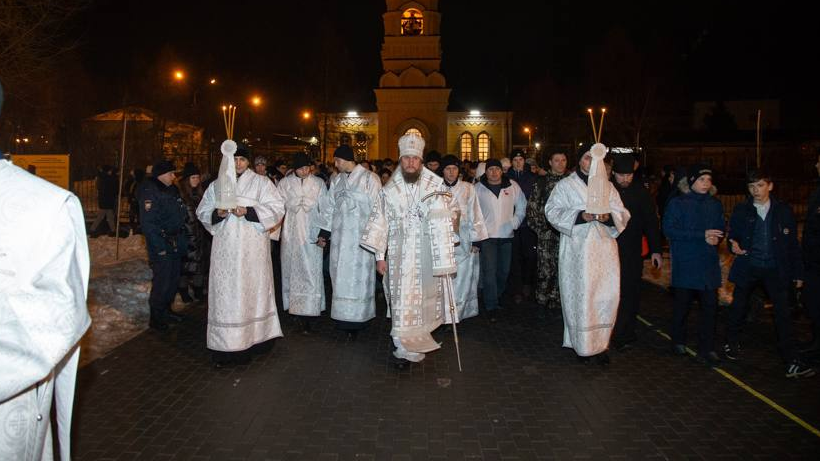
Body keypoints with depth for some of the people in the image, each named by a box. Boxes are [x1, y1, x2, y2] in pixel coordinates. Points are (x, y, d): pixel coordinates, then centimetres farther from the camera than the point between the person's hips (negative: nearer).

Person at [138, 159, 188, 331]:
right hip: (161, 244, -8)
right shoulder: (150, 192, -13)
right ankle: (156, 318, 9)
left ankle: (166, 310, 31)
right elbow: (148, 222, -19)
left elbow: (181, 214, 20)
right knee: (162, 281, -5)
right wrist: (160, 247, -21)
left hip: (176, 244, 8)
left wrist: (182, 239, 12)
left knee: (174, 278, 15)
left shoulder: (172, 189, 14)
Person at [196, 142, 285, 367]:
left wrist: (248, 211, -16)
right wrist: (217, 213, -8)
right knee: (226, 291, 0)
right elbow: (202, 212, 14)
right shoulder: (216, 185, 13)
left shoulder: (261, 182, 4)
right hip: (225, 247, 2)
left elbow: (276, 208, -5)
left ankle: (256, 336, 13)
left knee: (252, 288, 3)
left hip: (252, 247, -2)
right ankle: (226, 345, 5)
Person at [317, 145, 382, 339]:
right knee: (341, 277, 5)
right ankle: (344, 318, 14)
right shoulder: (336, 180, 12)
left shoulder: (369, 179, -4)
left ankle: (356, 321, 7)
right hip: (340, 237, 5)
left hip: (360, 237, -5)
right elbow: (329, 207, 15)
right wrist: (324, 232, 11)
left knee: (358, 277, -1)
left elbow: (376, 208, -7)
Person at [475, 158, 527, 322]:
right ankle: (491, 307, -2)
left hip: (506, 235, 3)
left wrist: (515, 223, 5)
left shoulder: (512, 186, 5)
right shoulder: (478, 188, 1)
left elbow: (521, 205, 13)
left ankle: (496, 297, 31)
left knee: (504, 270, 10)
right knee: (489, 271, -8)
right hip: (487, 235, -2)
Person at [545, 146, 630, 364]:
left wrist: (609, 216, -12)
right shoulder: (565, 185, 6)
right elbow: (552, 211, -4)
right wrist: (580, 215, -17)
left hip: (604, 248, 3)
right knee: (580, 295, -3)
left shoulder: (607, 186, 15)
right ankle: (582, 344, 10)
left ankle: (600, 342, 11)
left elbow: (622, 214, 11)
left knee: (607, 295, -2)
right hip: (577, 250, -3)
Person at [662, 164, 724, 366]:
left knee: (710, 304, -1)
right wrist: (702, 235, -18)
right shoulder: (678, 203, -4)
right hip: (685, 263, -4)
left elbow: (721, 228, 18)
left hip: (709, 262, 4)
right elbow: (669, 229, -14)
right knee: (682, 303, 7)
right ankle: (678, 342, 26)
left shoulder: (715, 204, 12)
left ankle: (706, 349, 7)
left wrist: (716, 238, -7)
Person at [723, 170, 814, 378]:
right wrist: (733, 246, -16)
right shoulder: (740, 210, 2)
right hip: (748, 267, 0)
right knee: (738, 307, 10)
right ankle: (732, 344, 32)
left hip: (775, 269, 0)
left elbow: (793, 244, 6)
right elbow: (732, 236, 7)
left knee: (784, 313, -4)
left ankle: (792, 362, 1)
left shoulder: (783, 211, 3)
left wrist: (797, 272, 5)